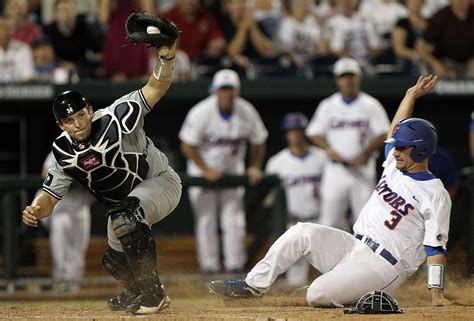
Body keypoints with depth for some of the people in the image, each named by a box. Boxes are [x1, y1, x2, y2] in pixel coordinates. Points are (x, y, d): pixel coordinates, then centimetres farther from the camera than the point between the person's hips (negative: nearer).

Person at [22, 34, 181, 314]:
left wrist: (166, 56, -51)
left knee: (126, 217, -37)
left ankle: (153, 293, -27)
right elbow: (50, 196, -7)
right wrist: (35, 211, -31)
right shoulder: (63, 152, -11)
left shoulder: (114, 119, -27)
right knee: (115, 261, 18)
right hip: (123, 203, 7)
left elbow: (156, 88, -32)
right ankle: (137, 292, 55)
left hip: (160, 182, -7)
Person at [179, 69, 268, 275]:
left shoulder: (247, 112, -12)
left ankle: (235, 264, 2)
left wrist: (255, 167, -6)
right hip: (202, 169, -2)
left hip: (233, 169, 2)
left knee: (233, 219, -3)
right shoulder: (200, 113, -20)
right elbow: (187, 146, -15)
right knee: (206, 219, -2)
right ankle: (209, 264, 4)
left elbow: (258, 142, 4)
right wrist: (206, 171, -17)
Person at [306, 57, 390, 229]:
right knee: (328, 219, -3)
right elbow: (315, 133, 9)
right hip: (336, 168, 1)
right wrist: (328, 148, -12)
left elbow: (383, 134, -1)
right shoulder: (328, 105, 9)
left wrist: (365, 154, -15)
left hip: (363, 169, -1)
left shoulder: (371, 105, 3)